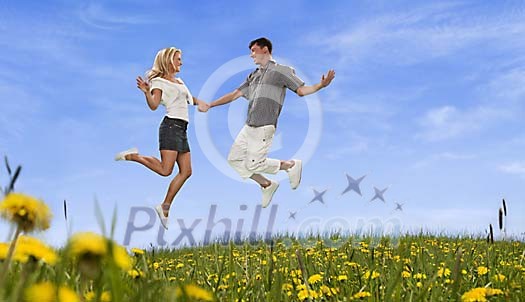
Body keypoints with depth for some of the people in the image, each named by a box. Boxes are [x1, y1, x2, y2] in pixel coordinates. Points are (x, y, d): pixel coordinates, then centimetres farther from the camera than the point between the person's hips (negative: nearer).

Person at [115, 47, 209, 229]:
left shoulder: (179, 82, 23)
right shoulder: (159, 82, -1)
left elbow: (190, 98, 39)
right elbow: (154, 105, -14)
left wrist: (199, 103, 18)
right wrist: (146, 92, -33)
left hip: (182, 129, 8)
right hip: (171, 126, -8)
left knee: (186, 171, 1)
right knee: (165, 170, -17)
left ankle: (165, 207, 6)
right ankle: (133, 156, 1)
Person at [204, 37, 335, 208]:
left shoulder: (280, 70, 2)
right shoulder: (254, 76, 21)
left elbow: (301, 90, -3)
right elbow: (235, 94, 22)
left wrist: (321, 85, -21)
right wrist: (209, 105, 21)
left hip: (264, 128, -8)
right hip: (248, 127, 8)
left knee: (254, 164, -12)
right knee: (234, 159, 7)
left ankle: (291, 165, 8)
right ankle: (267, 185, 17)